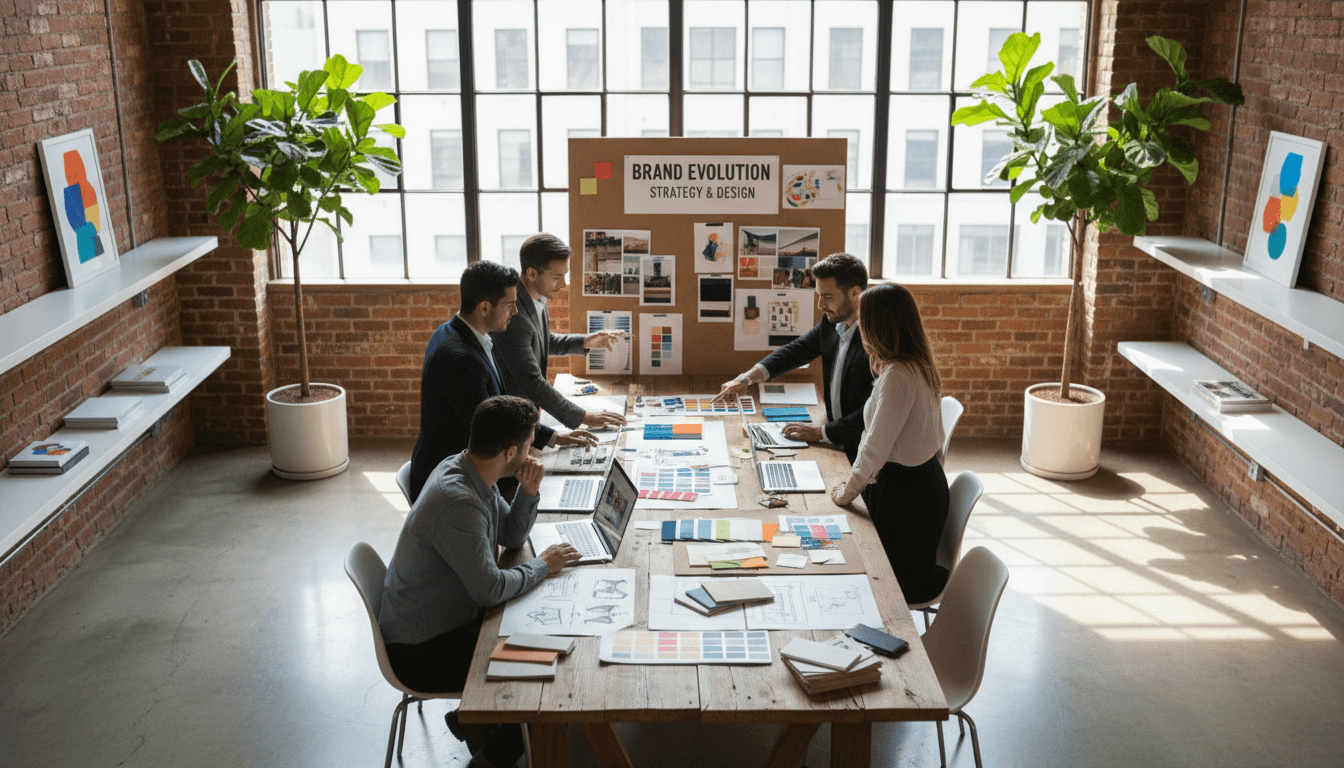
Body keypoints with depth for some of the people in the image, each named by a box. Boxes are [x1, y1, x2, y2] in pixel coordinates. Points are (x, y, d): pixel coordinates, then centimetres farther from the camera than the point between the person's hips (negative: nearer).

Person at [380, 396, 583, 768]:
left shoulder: (464, 468, -2)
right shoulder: (457, 502, -33)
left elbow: (511, 536, 9)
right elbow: (490, 589, -31)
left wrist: (528, 492, -9)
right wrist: (542, 565, -16)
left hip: (449, 618, 9)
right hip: (421, 651, -9)